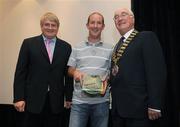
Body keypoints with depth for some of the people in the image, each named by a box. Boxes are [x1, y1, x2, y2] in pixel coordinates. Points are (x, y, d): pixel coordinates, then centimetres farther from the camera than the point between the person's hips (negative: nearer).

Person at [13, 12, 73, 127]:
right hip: (34, 100, -1)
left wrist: (69, 97, 6)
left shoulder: (66, 47, 7)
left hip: (56, 102, 2)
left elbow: (68, 74, 7)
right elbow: (20, 72, -1)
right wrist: (18, 98, -6)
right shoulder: (28, 43, 2)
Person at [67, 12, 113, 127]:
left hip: (101, 101, 0)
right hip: (79, 101, 0)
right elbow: (70, 70, 11)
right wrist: (75, 72, -11)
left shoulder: (110, 49, 5)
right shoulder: (77, 48, 8)